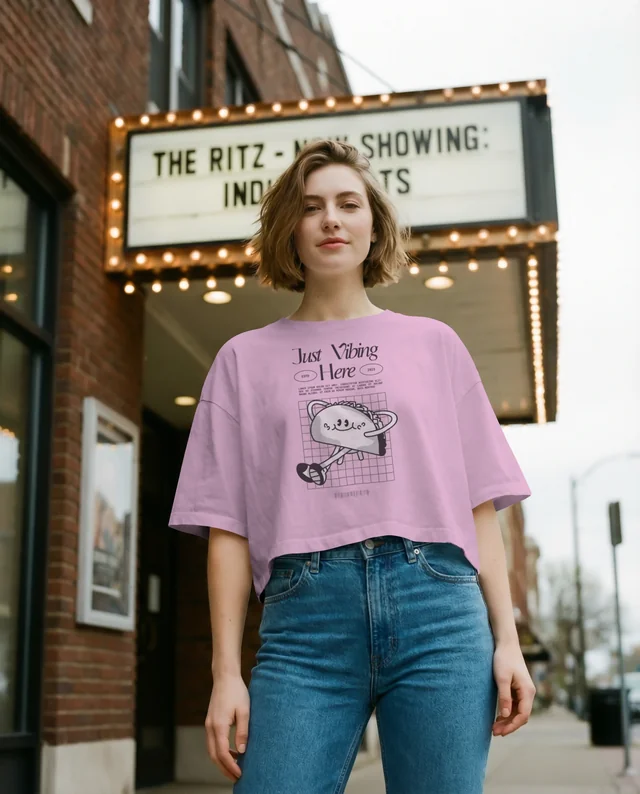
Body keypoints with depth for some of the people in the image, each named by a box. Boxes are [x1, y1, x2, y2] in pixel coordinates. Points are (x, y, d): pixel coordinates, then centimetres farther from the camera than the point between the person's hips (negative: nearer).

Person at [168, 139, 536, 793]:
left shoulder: (433, 343, 14)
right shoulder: (246, 358, 13)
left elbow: (479, 504, 10)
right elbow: (227, 526, 7)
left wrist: (506, 640, 2)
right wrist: (226, 672, 1)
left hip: (436, 604, 1)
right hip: (304, 617, 0)